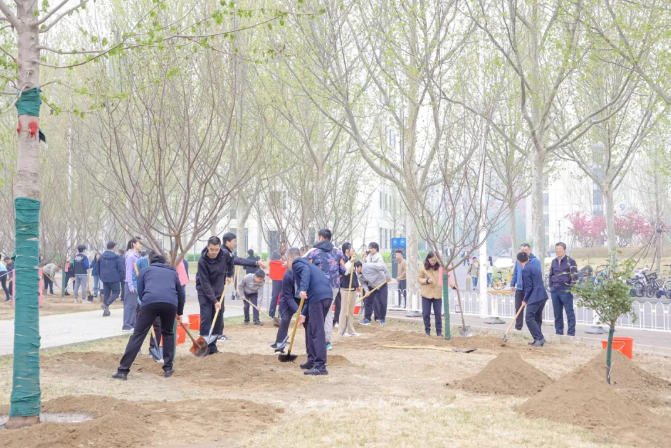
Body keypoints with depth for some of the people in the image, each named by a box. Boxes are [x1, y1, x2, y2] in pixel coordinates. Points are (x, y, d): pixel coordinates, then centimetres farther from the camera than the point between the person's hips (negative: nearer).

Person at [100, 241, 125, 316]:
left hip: (104, 278, 5)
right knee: (116, 292, 6)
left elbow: (98, 268, 13)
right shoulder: (117, 257, -11)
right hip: (114, 278, -5)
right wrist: (121, 278, 1)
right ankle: (106, 304, -17)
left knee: (106, 294, 13)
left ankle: (106, 311, 10)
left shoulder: (101, 257, 6)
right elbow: (121, 269, -11)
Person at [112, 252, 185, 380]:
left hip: (150, 302, -2)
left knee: (138, 335, 2)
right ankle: (168, 369, 21)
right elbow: (181, 294, 39)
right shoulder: (172, 272, 34)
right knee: (168, 334, 24)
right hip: (170, 303, 2)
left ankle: (123, 370, -1)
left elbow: (140, 293, 21)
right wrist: (179, 312, 52)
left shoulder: (145, 271, 29)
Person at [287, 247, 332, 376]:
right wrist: (304, 314, 25)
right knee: (311, 328, 22)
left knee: (317, 331, -10)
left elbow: (306, 271, -17)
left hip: (318, 296, -9)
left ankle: (320, 366, -13)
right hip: (326, 295, 9)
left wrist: (303, 289, -24)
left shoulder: (296, 263, 9)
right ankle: (312, 361, 28)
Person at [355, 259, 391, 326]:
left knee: (382, 302, -5)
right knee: (367, 301, -2)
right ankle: (367, 319, 4)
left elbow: (383, 267, -28)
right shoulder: (359, 275, -11)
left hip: (381, 284, -6)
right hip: (371, 286, 6)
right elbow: (363, 283, 0)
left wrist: (388, 277, -24)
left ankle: (382, 319, 9)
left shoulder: (369, 266, -32)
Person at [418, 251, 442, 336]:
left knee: (438, 314, 3)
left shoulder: (440, 267, -2)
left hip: (437, 294, 0)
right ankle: (427, 331, 17)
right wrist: (427, 281, -14)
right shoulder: (423, 268, -2)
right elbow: (419, 278, 3)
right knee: (426, 313, 5)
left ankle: (439, 332, 11)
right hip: (426, 294, 0)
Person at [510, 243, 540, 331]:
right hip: (519, 288, 5)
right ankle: (518, 326, 14)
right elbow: (515, 273, 16)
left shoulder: (535, 261, -6)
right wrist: (512, 284, 11)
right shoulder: (518, 261, 10)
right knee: (518, 308, 7)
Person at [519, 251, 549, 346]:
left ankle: (540, 338, -15)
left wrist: (525, 300, -2)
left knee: (529, 318, -8)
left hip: (535, 297, -9)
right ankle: (537, 340, 16)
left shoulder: (525, 270, -11)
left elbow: (529, 287, -14)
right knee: (537, 318, 14)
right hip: (543, 295, 9)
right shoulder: (535, 266, 16)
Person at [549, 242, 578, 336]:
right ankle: (559, 332, 16)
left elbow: (574, 275, -6)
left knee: (569, 312, -2)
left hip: (565, 290, -6)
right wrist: (551, 286, 14)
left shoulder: (570, 261, -4)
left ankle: (571, 333, -1)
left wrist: (571, 287, -10)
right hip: (555, 290, 6)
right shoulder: (554, 261, 14)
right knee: (557, 313, 9)